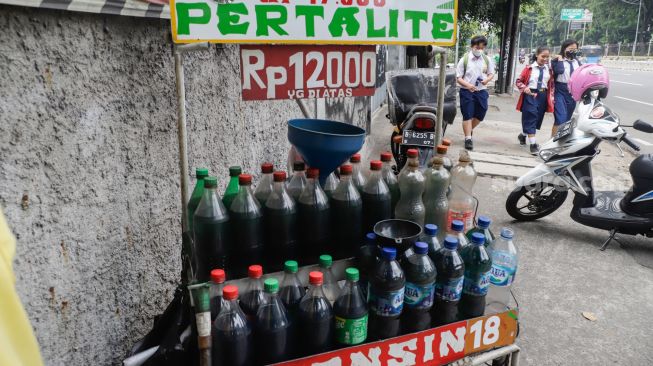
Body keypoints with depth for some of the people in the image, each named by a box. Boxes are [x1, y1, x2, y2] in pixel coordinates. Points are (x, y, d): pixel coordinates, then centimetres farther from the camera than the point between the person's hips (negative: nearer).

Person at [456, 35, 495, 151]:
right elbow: (459, 77, -5)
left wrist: (487, 80, -10)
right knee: (467, 115, -2)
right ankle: (468, 139, 4)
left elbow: (491, 74, 14)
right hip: (467, 91, -3)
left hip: (481, 90, 4)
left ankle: (470, 129, 37)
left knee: (480, 115, 9)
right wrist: (467, 85, -22)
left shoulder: (487, 60, 4)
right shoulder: (464, 60, -6)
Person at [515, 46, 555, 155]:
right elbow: (519, 81, -1)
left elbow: (552, 84, 13)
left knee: (538, 118, 13)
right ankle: (533, 144, -5)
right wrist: (524, 88, -18)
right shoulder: (529, 68, -5)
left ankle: (523, 135, 38)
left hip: (543, 96, 5)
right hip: (530, 95, -5)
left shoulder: (549, 70, 6)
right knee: (531, 118, -7)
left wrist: (552, 97, 6)